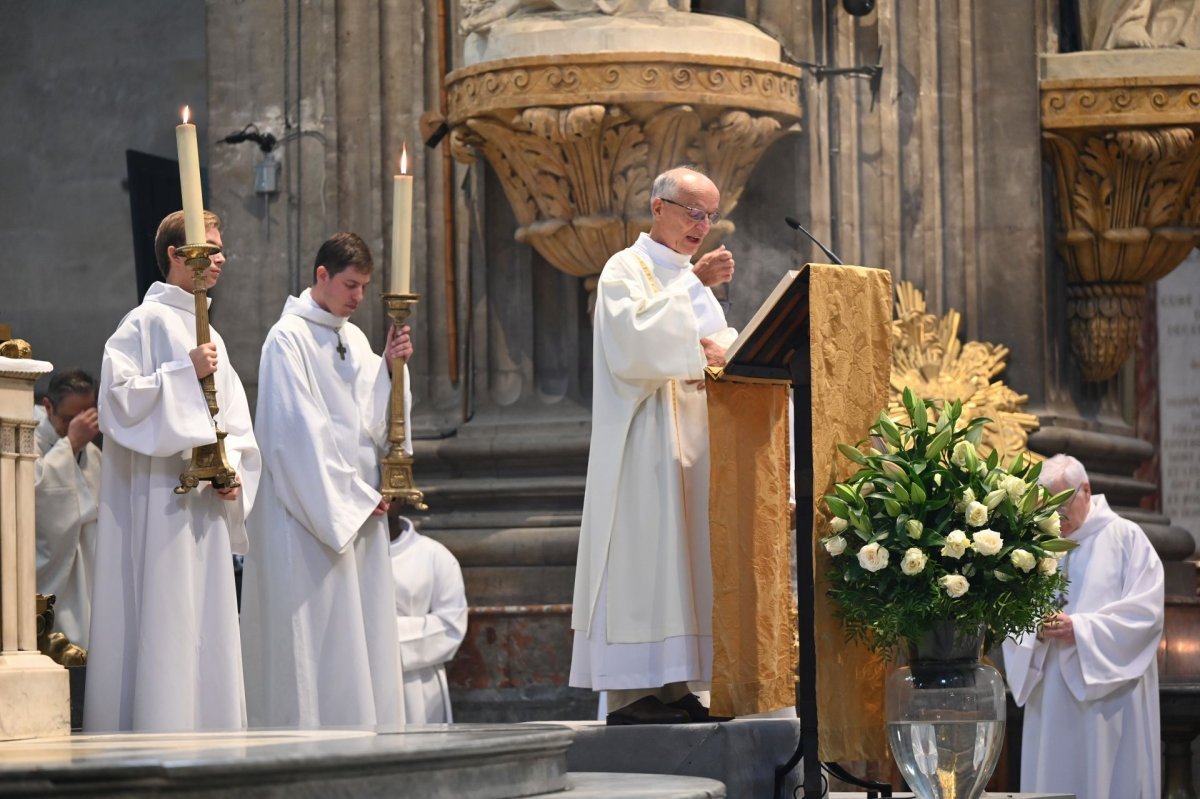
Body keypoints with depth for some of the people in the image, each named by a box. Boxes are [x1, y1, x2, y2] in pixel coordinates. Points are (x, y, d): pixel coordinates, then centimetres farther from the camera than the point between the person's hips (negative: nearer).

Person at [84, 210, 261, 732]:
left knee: (208, 630, 6)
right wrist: (185, 372, -18)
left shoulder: (210, 336, 19)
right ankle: (154, 731, -7)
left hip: (206, 503, 8)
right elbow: (117, 396, -15)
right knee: (162, 624, -9)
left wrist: (232, 470, 1)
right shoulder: (146, 322, -4)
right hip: (159, 500, -8)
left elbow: (236, 425, 18)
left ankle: (206, 736, 9)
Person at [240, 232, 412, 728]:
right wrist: (348, 497, -12)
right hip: (310, 509, -7)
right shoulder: (289, 339, -7)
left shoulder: (355, 341, 16)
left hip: (359, 508, 7)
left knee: (363, 634, 5)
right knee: (315, 630, -9)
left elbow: (372, 421, 11)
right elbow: (299, 430, -13)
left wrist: (390, 369, -3)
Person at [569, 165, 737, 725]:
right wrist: (695, 285, -20)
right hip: (643, 441, -8)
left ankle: (673, 685, 3)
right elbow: (635, 342, -20)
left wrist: (718, 349, -4)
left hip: (692, 439, 8)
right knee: (644, 551, -13)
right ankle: (633, 691, -14)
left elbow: (724, 342, 19)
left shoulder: (690, 278, 22)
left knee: (683, 561, 3)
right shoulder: (626, 270, -3)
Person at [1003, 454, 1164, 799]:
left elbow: (1146, 611, -9)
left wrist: (1081, 629, -16)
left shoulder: (1125, 537, 0)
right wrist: (1036, 629, -12)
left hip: (1110, 694, -4)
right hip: (1052, 701, 4)